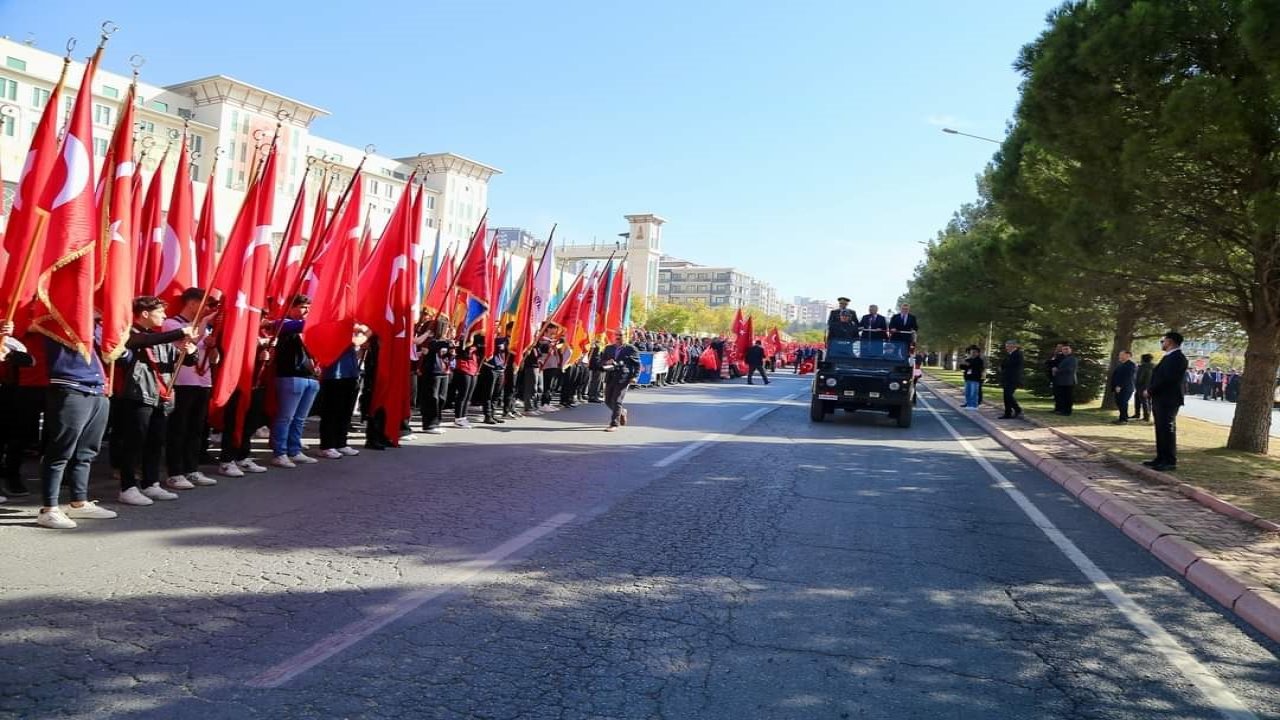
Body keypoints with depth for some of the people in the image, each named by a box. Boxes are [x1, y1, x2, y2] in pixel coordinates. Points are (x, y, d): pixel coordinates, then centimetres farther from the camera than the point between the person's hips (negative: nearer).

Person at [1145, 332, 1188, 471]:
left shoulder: (1177, 358, -13)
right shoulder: (1169, 357, 19)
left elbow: (1167, 378, -21)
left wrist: (1150, 391, -13)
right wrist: (1151, 392, 6)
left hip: (1167, 400, -10)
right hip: (1160, 400, 10)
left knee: (1167, 430, -7)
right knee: (1161, 430, 13)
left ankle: (1170, 461, -4)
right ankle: (1161, 459, 19)